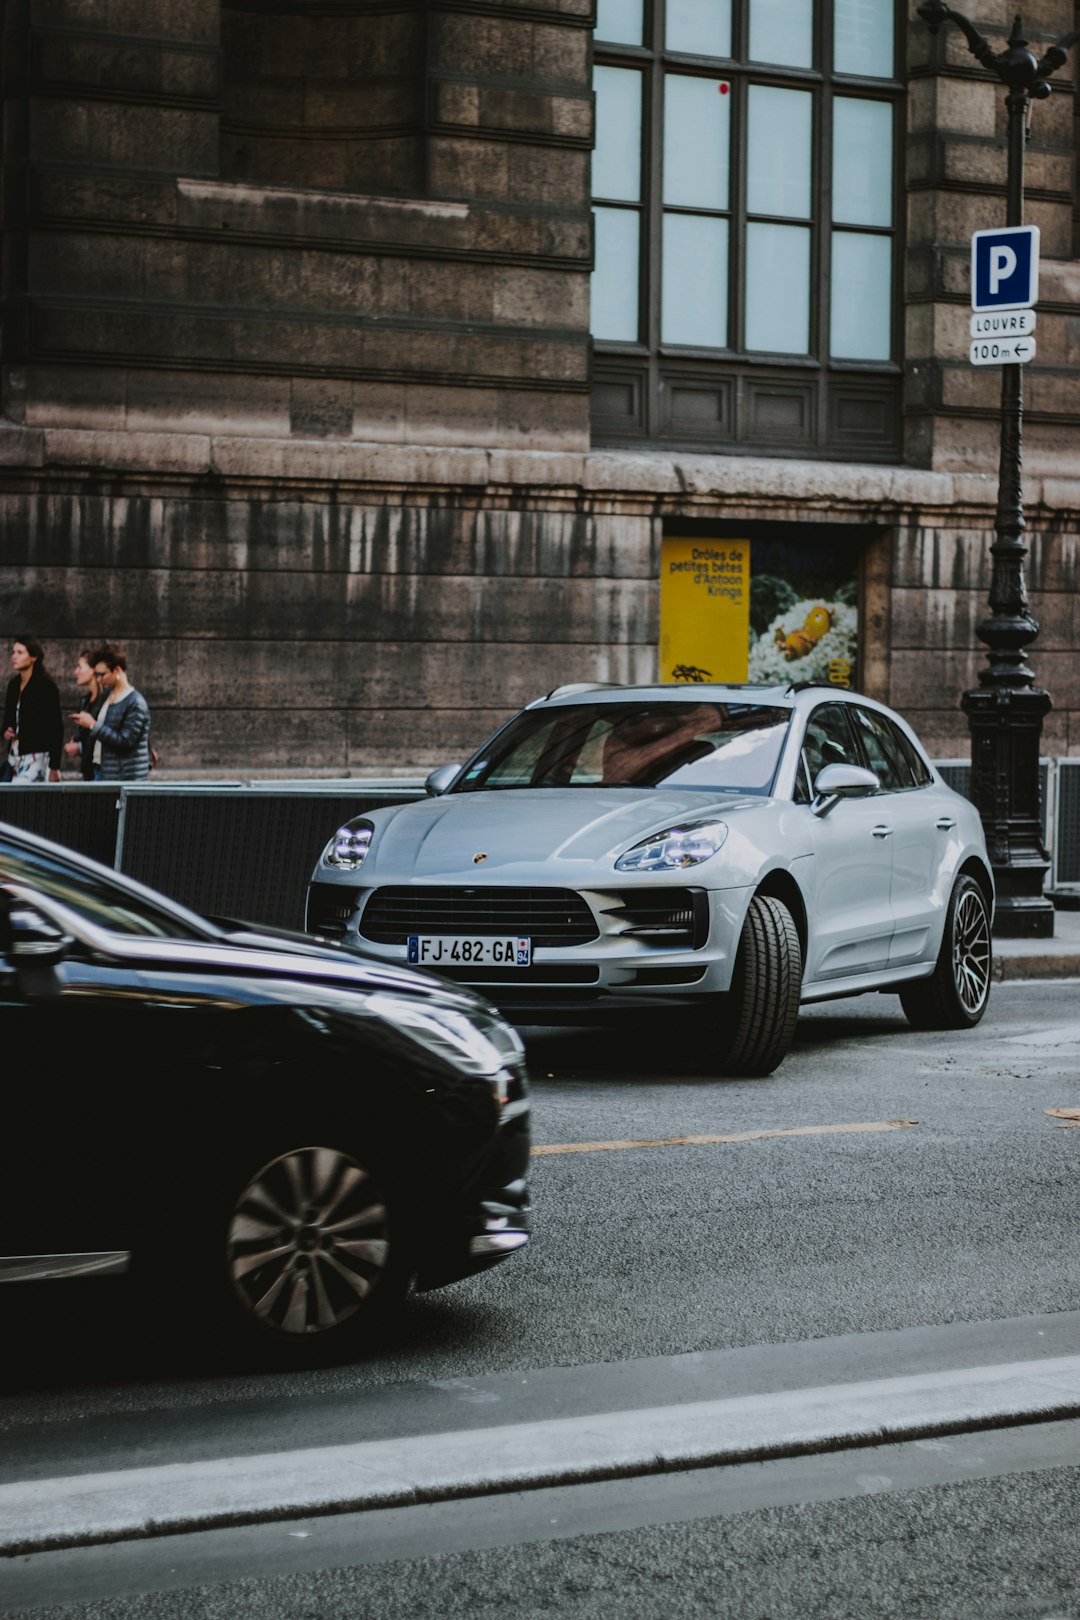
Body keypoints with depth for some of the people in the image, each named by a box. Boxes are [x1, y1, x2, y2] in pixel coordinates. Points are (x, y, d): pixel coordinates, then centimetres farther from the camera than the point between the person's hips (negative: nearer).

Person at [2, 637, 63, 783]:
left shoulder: (46, 686, -7)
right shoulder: (14, 685, 12)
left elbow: (56, 728, -9)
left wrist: (54, 767, -12)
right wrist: (6, 732, 2)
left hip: (36, 758, -7)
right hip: (14, 758, 7)